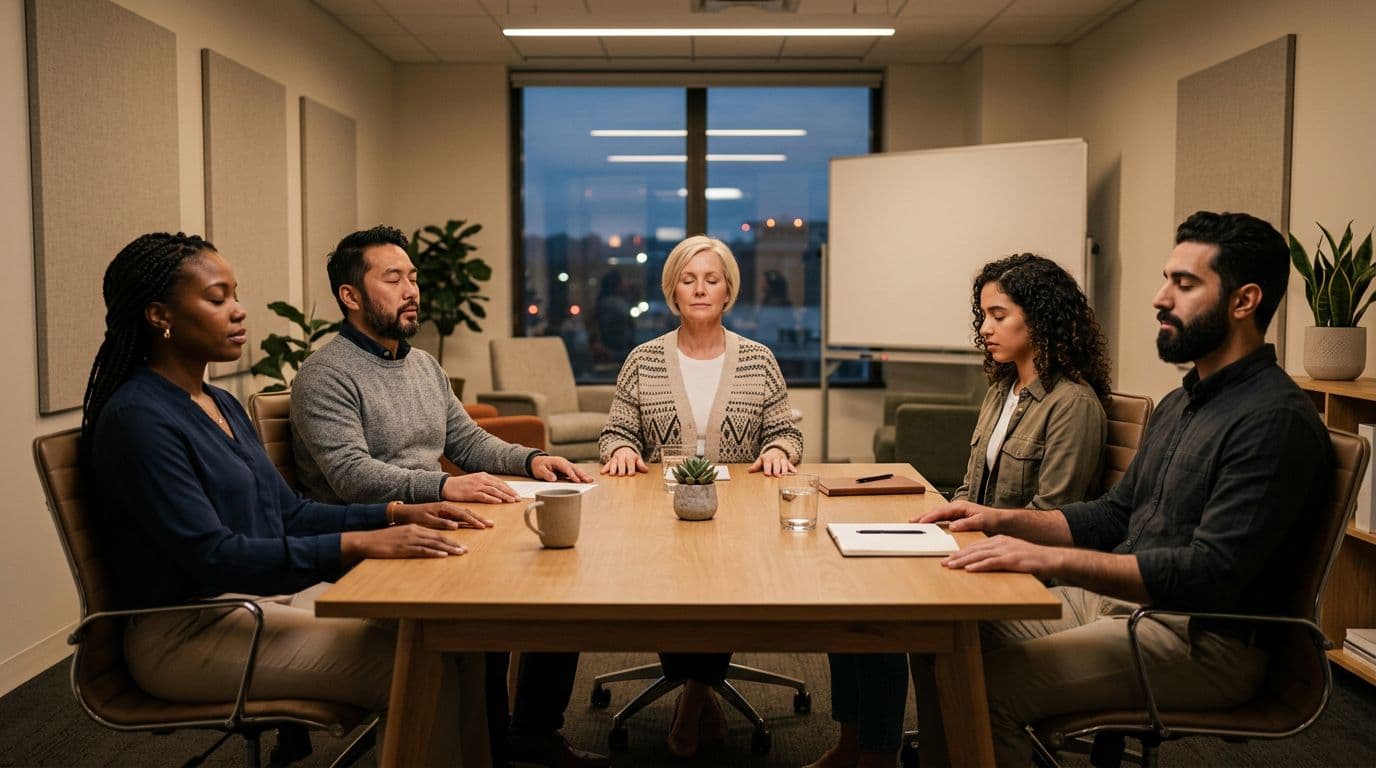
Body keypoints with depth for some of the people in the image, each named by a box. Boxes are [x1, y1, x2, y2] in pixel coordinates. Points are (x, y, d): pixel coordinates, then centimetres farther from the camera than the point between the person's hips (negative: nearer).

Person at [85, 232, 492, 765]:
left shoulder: (221, 405, 12)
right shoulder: (136, 419, -16)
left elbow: (289, 512, 14)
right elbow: (211, 558, -23)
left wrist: (397, 513, 0)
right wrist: (358, 545, -29)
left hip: (268, 596, 8)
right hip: (189, 634, -8)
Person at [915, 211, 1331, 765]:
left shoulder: (1276, 419, -15)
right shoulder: (1179, 403, 16)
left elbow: (1212, 573, -24)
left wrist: (1051, 559, -29)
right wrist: (1002, 520, 7)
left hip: (1202, 640, -9)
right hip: (1115, 601, 9)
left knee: (987, 687, -26)